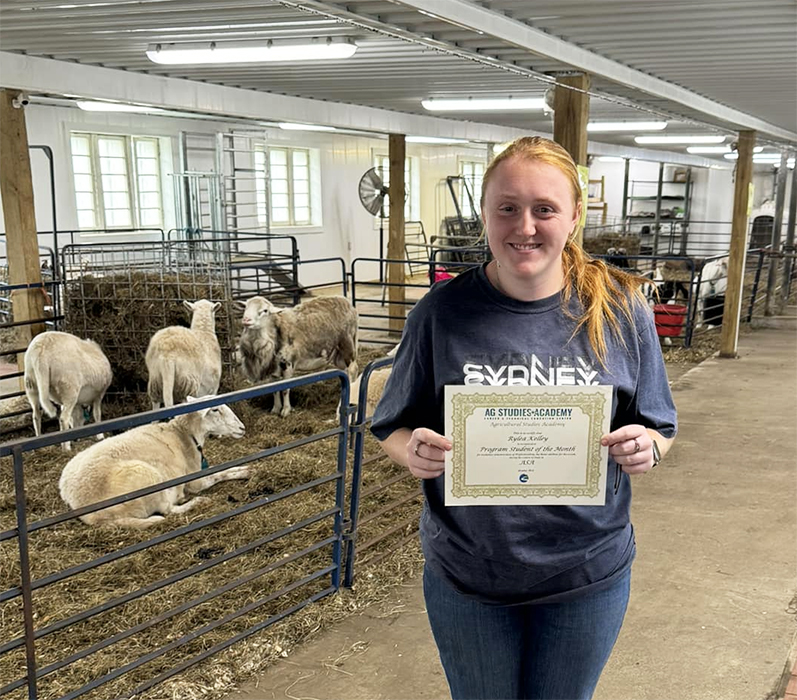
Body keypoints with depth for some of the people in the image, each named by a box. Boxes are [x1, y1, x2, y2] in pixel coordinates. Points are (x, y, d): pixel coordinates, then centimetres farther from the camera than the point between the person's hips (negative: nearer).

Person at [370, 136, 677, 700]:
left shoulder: (621, 309, -8)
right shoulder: (442, 312, -11)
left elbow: (659, 428, 1)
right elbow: (393, 427, -2)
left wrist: (646, 448, -21)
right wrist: (414, 449, -25)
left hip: (587, 574, 1)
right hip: (467, 574, 0)